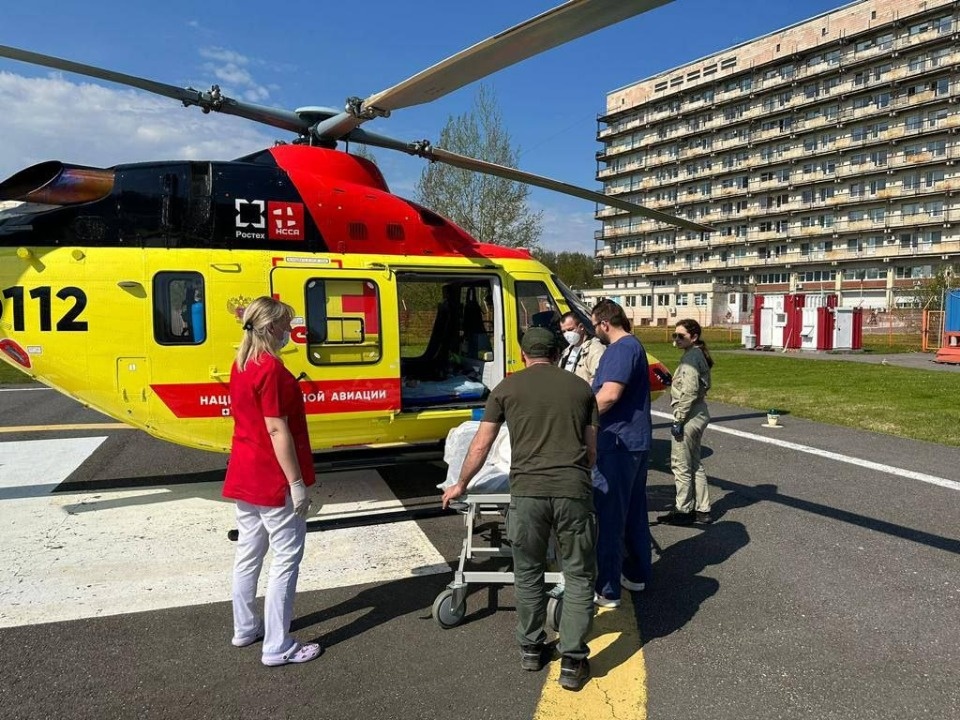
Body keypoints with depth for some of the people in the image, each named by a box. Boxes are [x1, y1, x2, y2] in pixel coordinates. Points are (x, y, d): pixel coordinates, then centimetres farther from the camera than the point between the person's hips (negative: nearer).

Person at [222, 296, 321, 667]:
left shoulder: (240, 364, 8)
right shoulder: (271, 368, -20)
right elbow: (277, 431, -22)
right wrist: (297, 483, -19)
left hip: (244, 475, 9)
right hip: (273, 481, -9)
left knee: (249, 552, 19)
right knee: (286, 558, 0)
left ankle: (245, 627, 34)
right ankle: (277, 647, 8)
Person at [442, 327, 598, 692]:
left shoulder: (507, 388, 8)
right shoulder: (580, 387, 13)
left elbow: (480, 446, 12)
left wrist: (461, 484, 27)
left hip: (527, 491, 0)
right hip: (573, 491, 0)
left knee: (528, 574, 19)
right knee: (579, 576, 14)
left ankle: (531, 649, 32)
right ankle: (573, 662, 16)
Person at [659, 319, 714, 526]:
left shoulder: (691, 357, -17)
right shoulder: (699, 355, 12)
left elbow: (689, 392, -23)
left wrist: (678, 420, -20)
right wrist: (670, 381, 11)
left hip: (690, 415, -10)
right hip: (700, 413, 10)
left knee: (680, 464, 1)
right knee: (694, 464, 17)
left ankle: (683, 510, 12)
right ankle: (702, 510, 23)